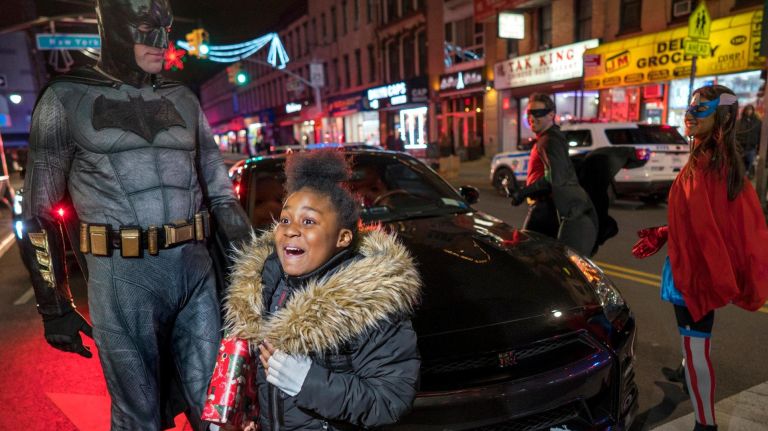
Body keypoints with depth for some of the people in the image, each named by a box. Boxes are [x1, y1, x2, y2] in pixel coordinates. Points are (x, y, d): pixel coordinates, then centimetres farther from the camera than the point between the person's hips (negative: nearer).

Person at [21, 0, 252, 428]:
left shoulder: (183, 99, 11)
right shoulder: (68, 98, 2)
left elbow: (221, 192, 13)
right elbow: (41, 208, 3)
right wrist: (54, 305, 1)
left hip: (196, 266, 3)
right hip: (123, 275, -3)